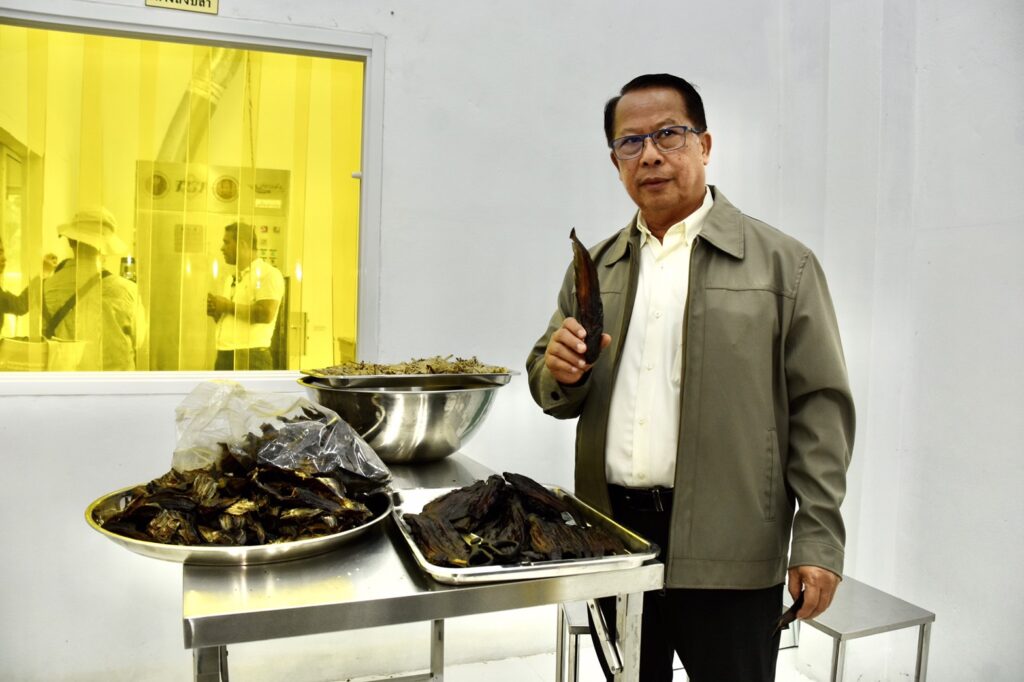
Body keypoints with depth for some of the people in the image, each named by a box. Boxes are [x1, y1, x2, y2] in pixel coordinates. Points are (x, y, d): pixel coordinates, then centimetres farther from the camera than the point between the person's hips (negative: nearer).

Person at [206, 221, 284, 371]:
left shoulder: (267, 274, -7)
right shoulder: (232, 279, 21)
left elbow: (266, 314, -20)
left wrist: (229, 306, -11)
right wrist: (215, 312, 4)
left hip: (250, 358, -9)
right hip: (224, 356, 9)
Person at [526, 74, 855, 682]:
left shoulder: (783, 263, -2)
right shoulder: (595, 270, 10)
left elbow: (819, 408, -5)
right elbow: (554, 393, 14)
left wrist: (818, 540, -9)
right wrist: (560, 373, -9)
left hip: (728, 555, -3)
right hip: (613, 539, 4)